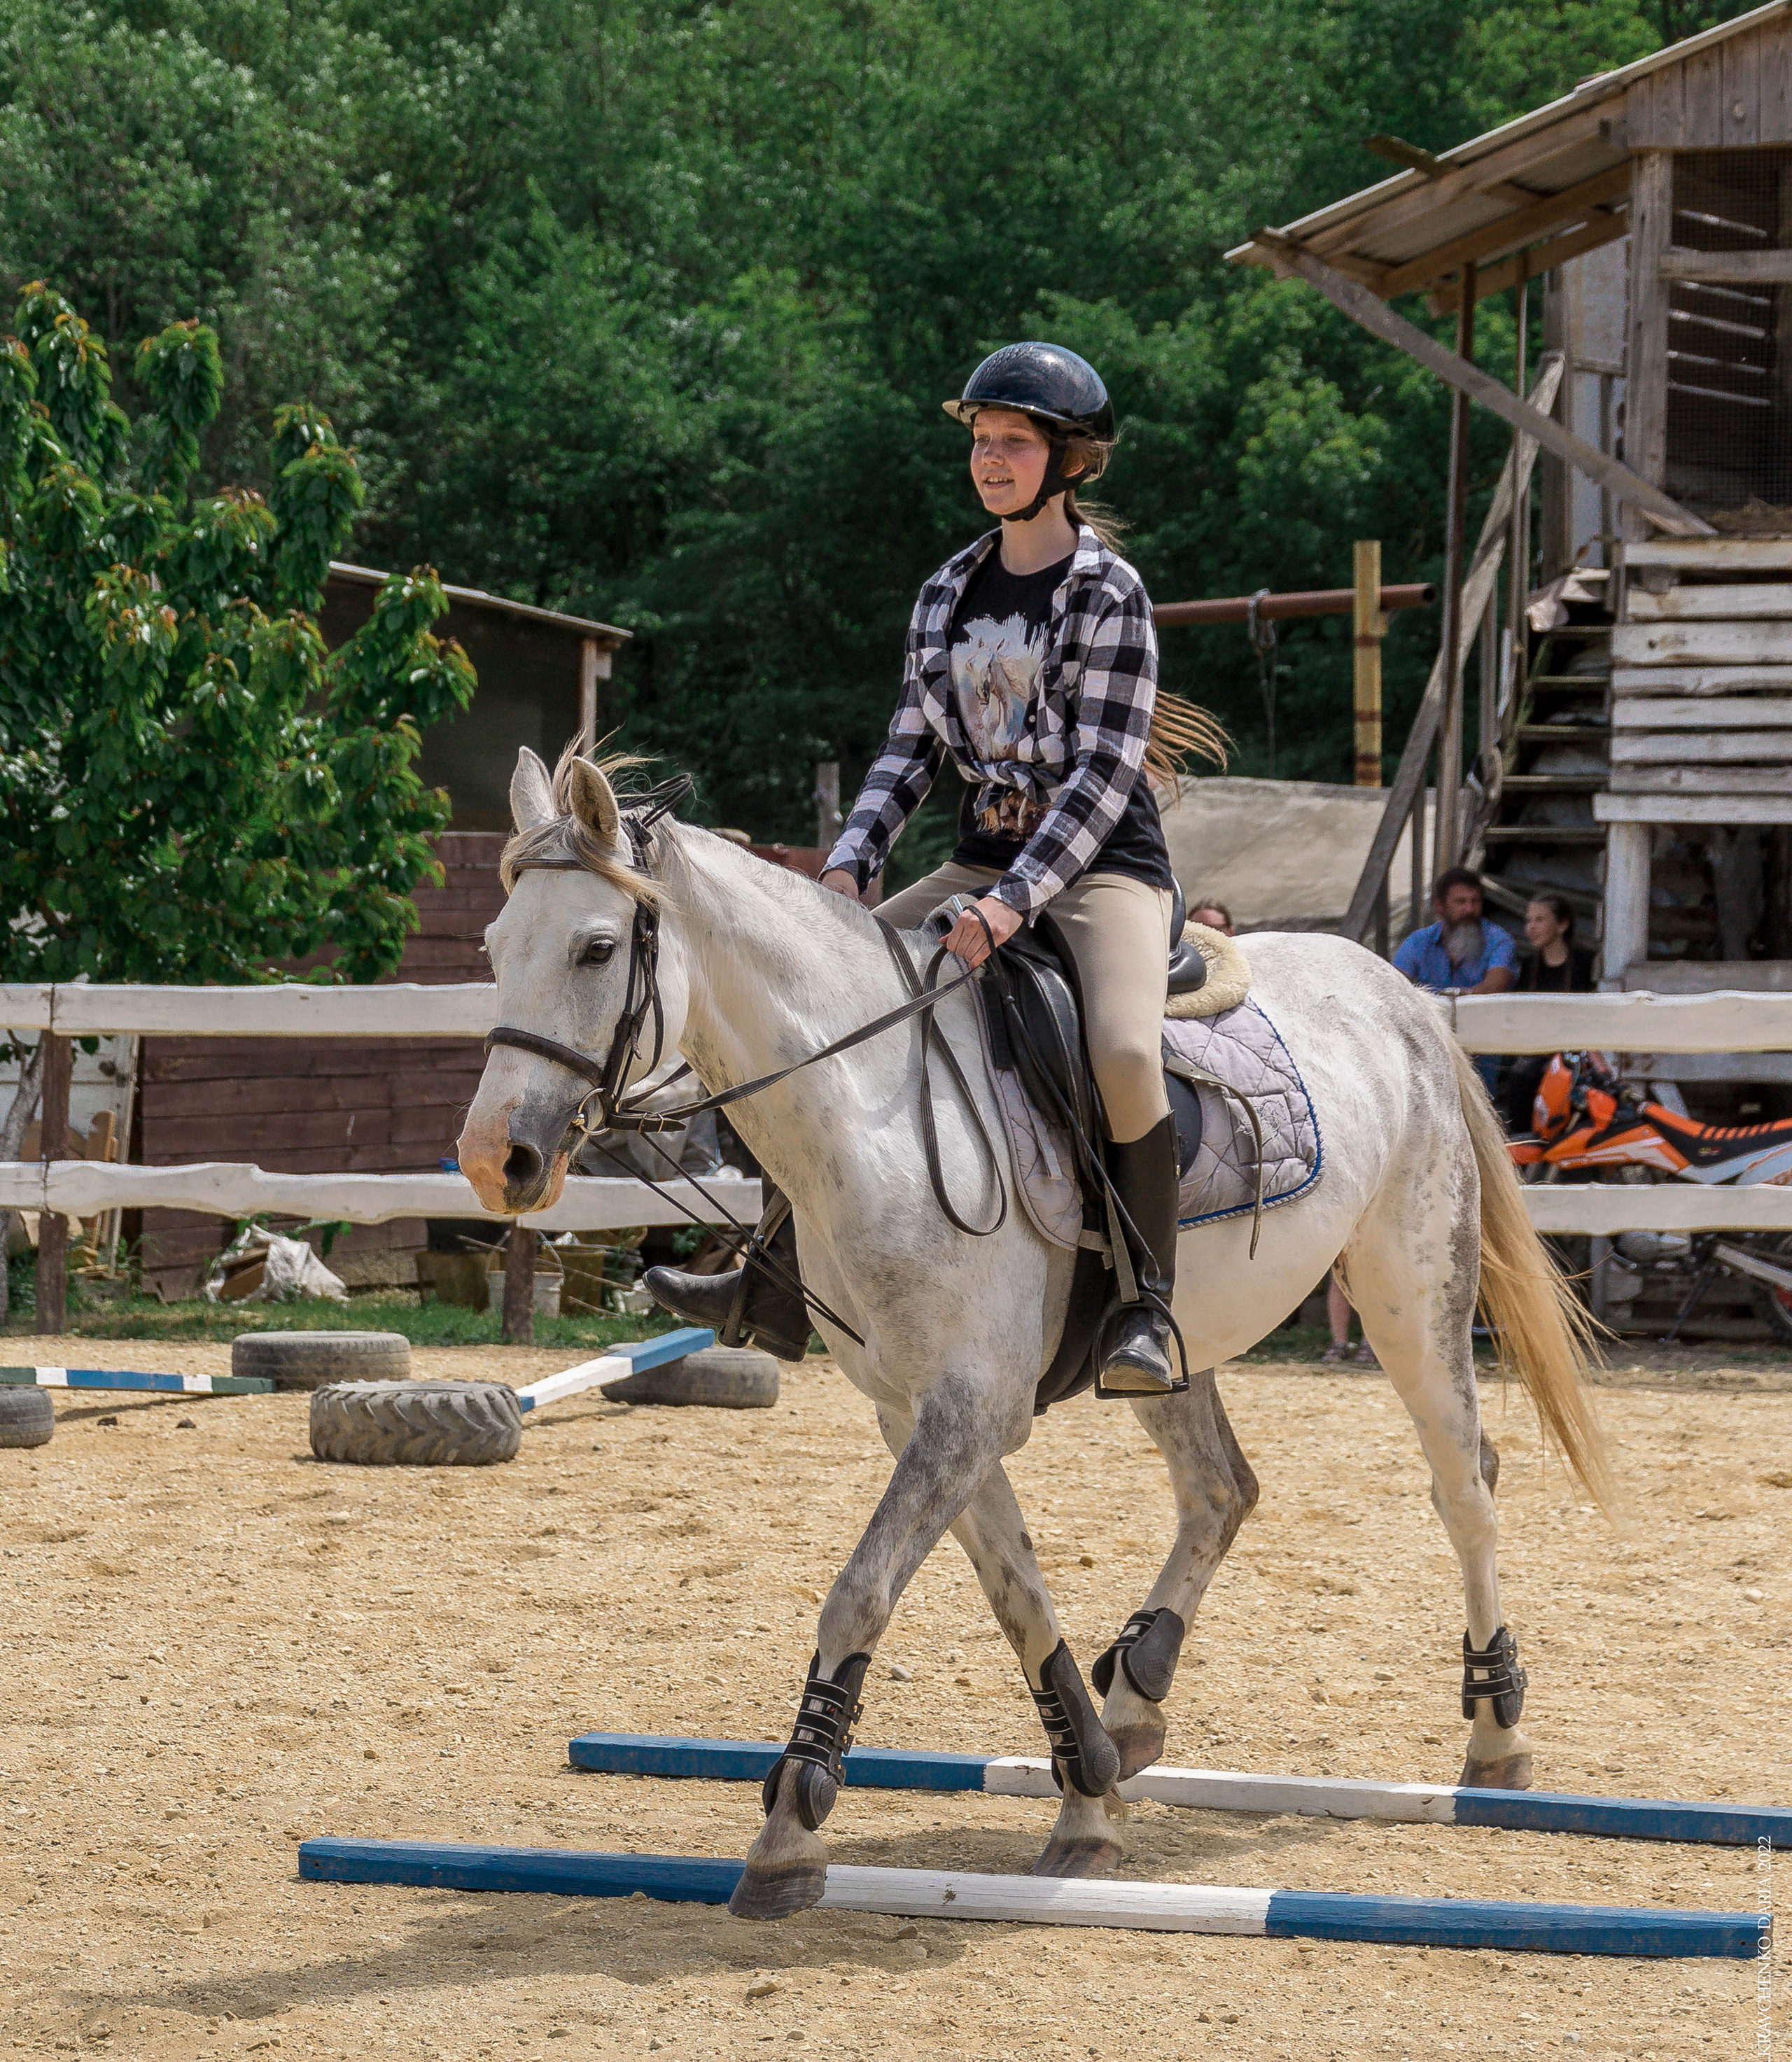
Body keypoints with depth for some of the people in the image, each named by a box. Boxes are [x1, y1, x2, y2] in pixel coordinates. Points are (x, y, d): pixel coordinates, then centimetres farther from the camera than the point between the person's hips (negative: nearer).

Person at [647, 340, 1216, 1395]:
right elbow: (913, 750, 10)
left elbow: (1104, 775, -17)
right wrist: (849, 866, -7)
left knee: (1123, 1047, -35)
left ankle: (1150, 1304, -21)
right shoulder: (950, 593, 9)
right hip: (983, 866, 7)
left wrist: (1015, 902, -27)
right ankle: (779, 1281, 1)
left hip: (1106, 870, -7)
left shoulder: (1109, 592, -11)